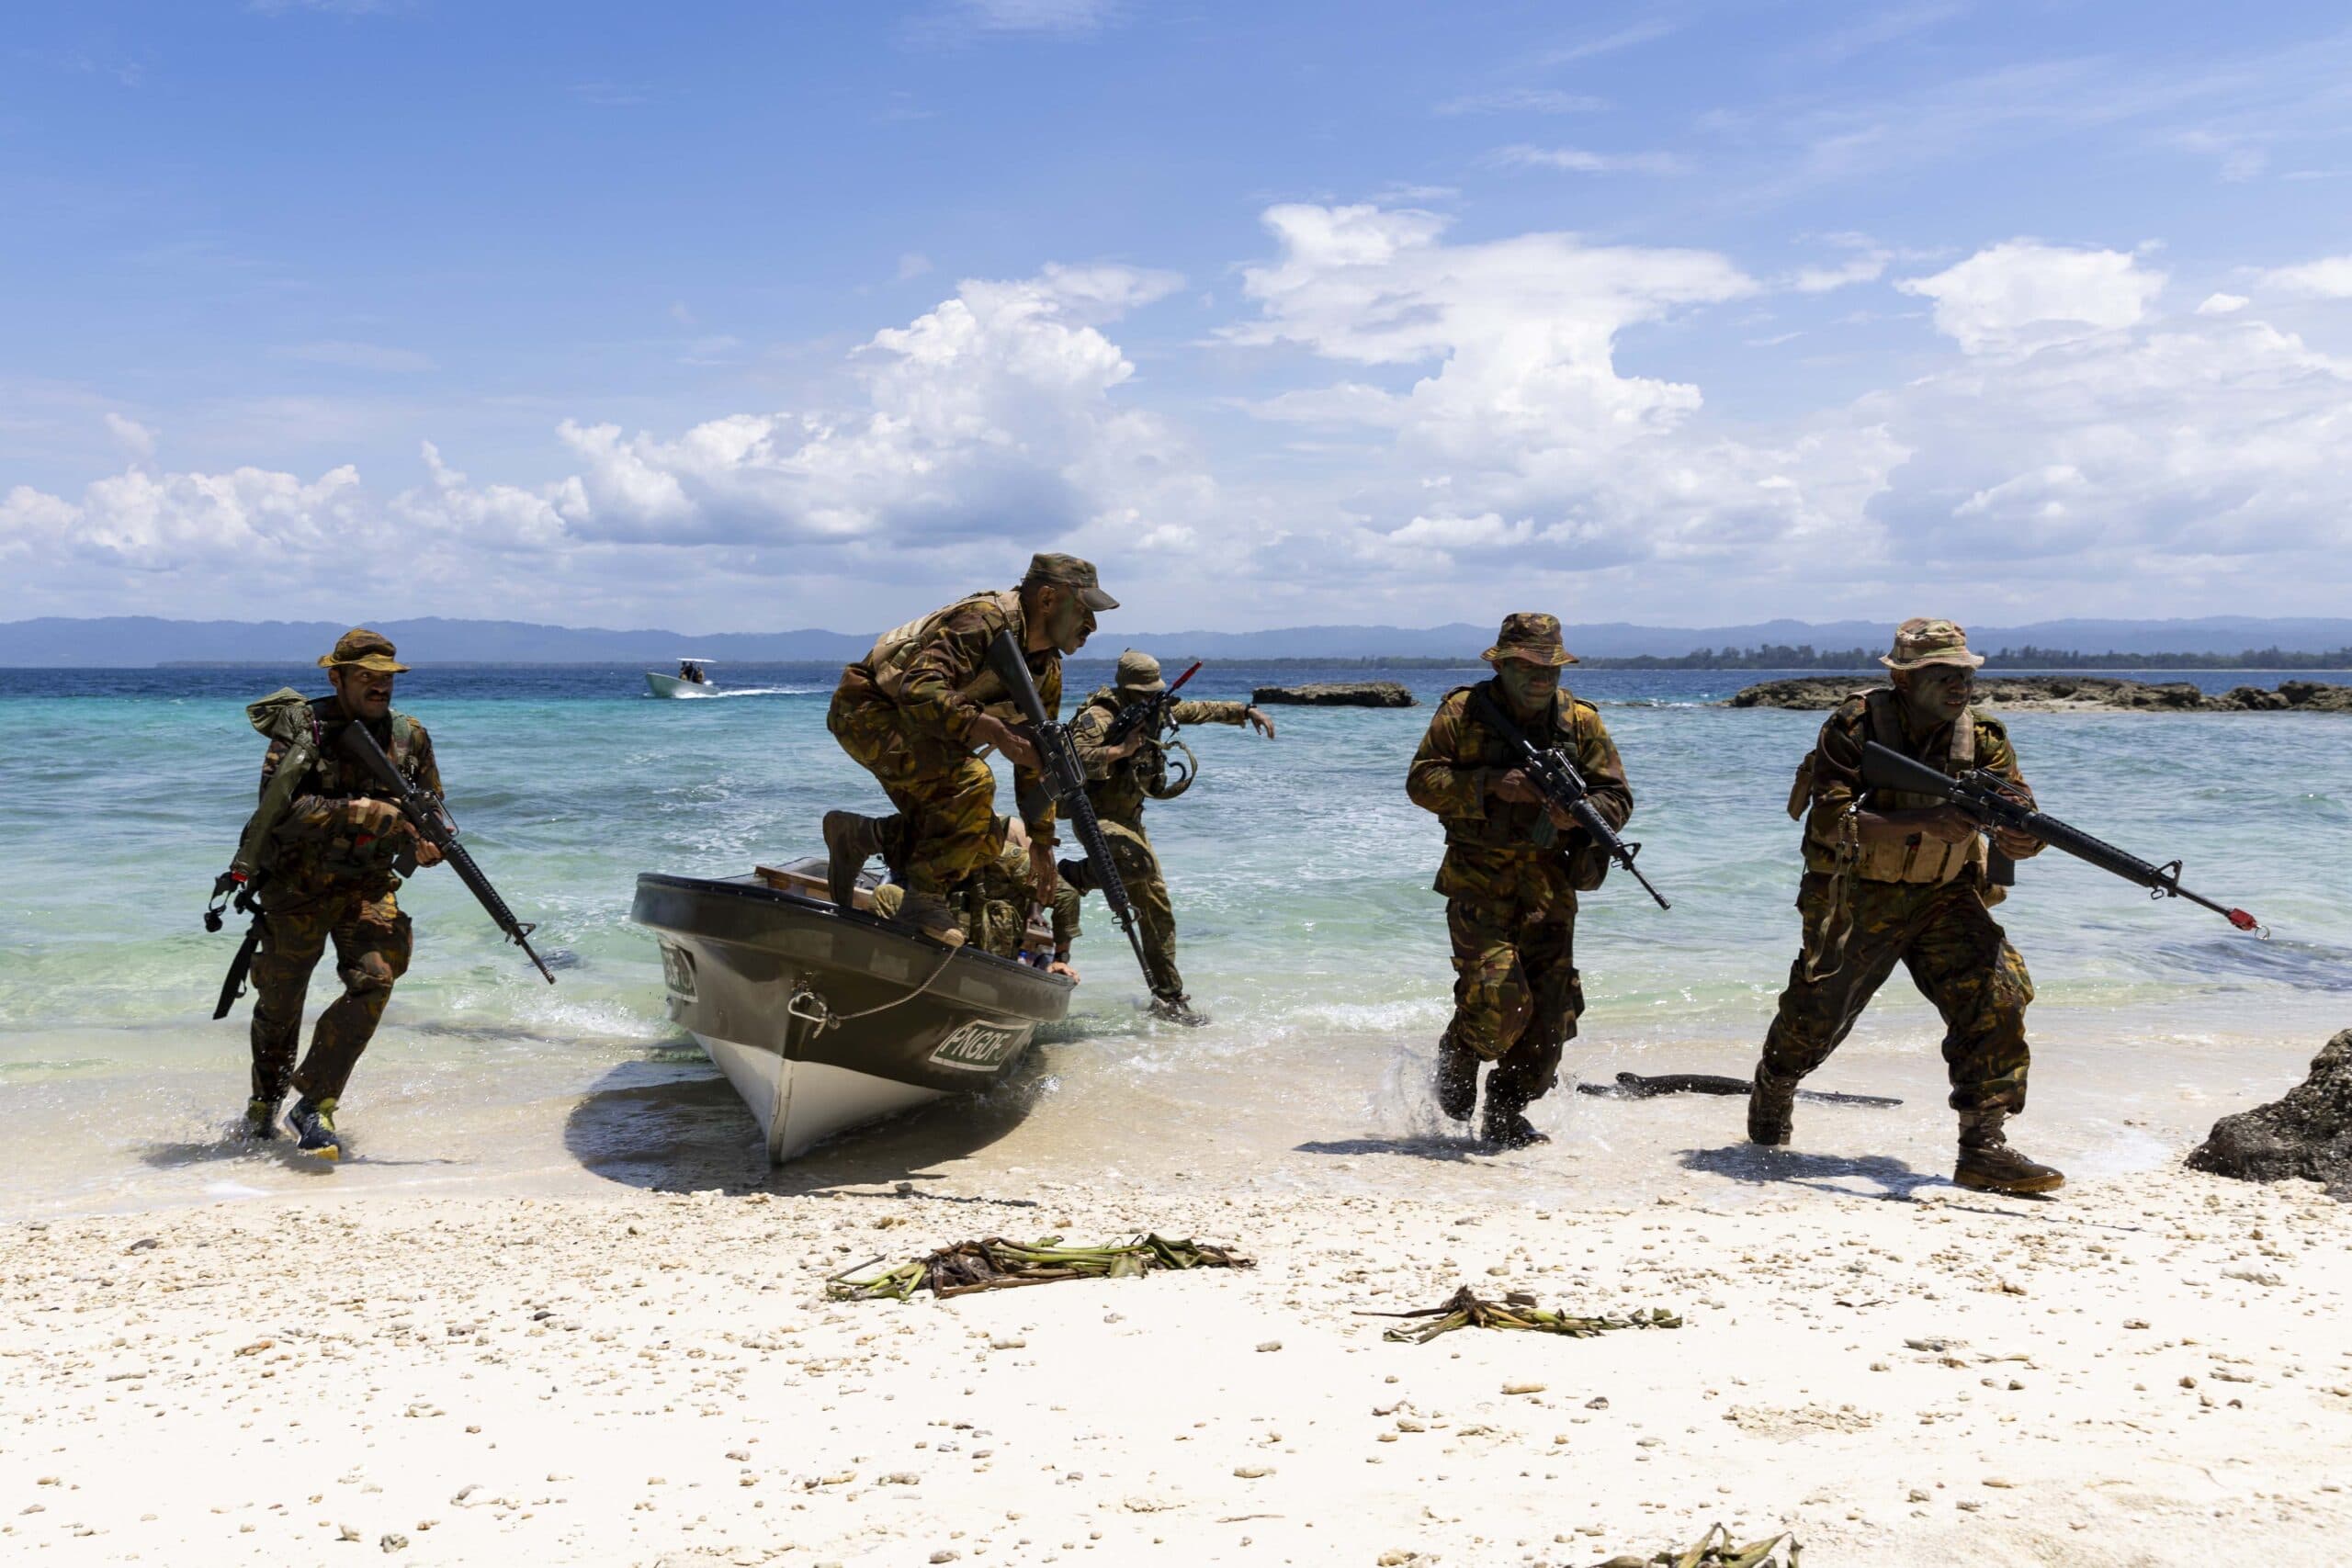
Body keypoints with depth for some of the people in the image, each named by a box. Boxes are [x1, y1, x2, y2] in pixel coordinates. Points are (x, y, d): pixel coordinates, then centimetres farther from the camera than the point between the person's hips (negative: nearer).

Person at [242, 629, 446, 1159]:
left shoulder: (410, 736, 0)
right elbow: (279, 809, -23)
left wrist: (427, 843, -11)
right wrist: (355, 813, -32)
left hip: (368, 888, 2)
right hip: (297, 887, -2)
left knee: (374, 981, -19)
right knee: (280, 999, 11)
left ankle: (315, 1105, -8)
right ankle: (264, 1102, 38)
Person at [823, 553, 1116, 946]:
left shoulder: (1048, 672, 3)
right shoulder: (985, 620, -25)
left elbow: (1034, 761, 10)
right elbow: (919, 689, -37)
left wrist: (1041, 842, 8)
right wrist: (994, 731, -45)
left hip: (917, 736, 9)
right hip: (868, 710, -9)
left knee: (986, 841, -1)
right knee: (972, 782, -32)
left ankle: (860, 835, 7)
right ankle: (924, 898, -19)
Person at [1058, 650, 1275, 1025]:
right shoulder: (1098, 718, -17)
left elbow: (1200, 711, 19)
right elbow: (1075, 759, -32)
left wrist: (1246, 711, 15)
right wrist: (1122, 749, -35)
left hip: (1129, 820, 8)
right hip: (1096, 817, -8)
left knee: (1157, 908, 5)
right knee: (1139, 863, -37)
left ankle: (1168, 997, 12)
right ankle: (1070, 876, -9)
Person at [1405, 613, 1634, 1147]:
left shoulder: (1580, 720, 5)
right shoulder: (1462, 711, -2)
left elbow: (1617, 796, 6)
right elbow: (1421, 781, -7)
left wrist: (1579, 813, -17)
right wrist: (1492, 783, -19)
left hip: (1549, 886, 4)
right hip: (1478, 882, -4)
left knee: (1550, 1011, 0)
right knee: (1499, 996, -16)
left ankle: (1507, 1114, 18)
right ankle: (1456, 1064, 16)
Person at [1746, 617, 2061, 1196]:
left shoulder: (1982, 739, -6)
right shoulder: (1853, 727, -17)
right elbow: (1829, 821, -27)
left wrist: (2019, 838, -39)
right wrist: (1923, 822, -38)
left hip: (1944, 896, 3)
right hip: (1856, 902, -3)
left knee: (1997, 995, -18)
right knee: (1814, 1017, 8)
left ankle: (1984, 1149, -11)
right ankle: (1770, 1102, 41)